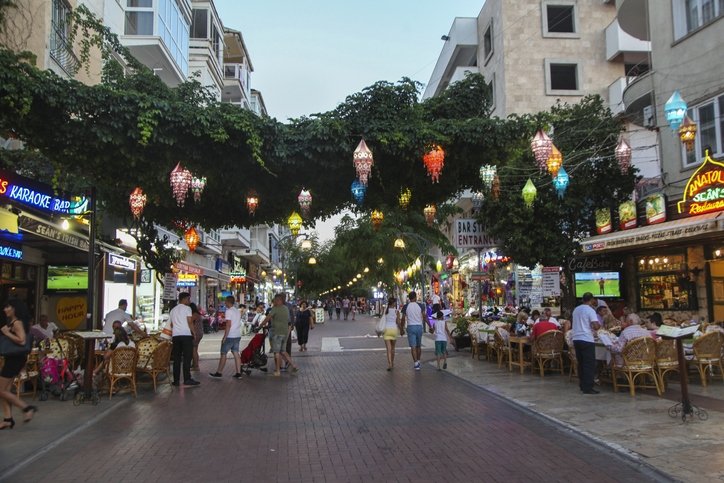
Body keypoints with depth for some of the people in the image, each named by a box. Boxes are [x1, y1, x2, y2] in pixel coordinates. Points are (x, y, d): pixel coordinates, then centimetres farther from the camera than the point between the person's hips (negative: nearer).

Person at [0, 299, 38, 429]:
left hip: (15, 359, -10)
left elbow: (22, 341, -28)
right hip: (12, 358, 10)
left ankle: (27, 408, 3)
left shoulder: (17, 323, -17)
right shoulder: (11, 322, 13)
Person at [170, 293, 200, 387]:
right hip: (186, 335, -6)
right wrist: (193, 332, 0)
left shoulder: (173, 310, 19)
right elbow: (190, 322, -8)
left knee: (177, 358, 7)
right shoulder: (187, 308, -2)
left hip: (175, 336, 6)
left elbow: (171, 324, 19)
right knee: (187, 358, -4)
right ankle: (187, 379, -7)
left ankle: (176, 380, 7)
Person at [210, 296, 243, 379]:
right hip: (237, 336, 8)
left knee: (223, 354, 2)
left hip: (230, 336, -8)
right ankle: (238, 373, 5)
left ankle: (219, 372, 7)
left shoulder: (229, 311, -13)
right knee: (236, 354, 8)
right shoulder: (238, 311, 12)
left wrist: (224, 337, -16)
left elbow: (228, 325, -19)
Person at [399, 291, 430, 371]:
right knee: (419, 346, 16)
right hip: (419, 326, 2)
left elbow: (403, 319, -1)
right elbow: (425, 317, -3)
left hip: (410, 327, -2)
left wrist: (403, 328, 11)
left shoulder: (405, 307, -3)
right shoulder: (420, 306, -1)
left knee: (413, 346, -3)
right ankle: (418, 361, 27)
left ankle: (416, 363, -11)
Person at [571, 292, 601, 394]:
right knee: (589, 364, -2)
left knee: (581, 363, 15)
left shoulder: (576, 309, 12)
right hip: (586, 339, -7)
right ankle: (587, 388, -3)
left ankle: (582, 385, 20)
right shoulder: (590, 310, -9)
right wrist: (599, 325, 3)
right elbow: (595, 326, -17)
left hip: (576, 338, 7)